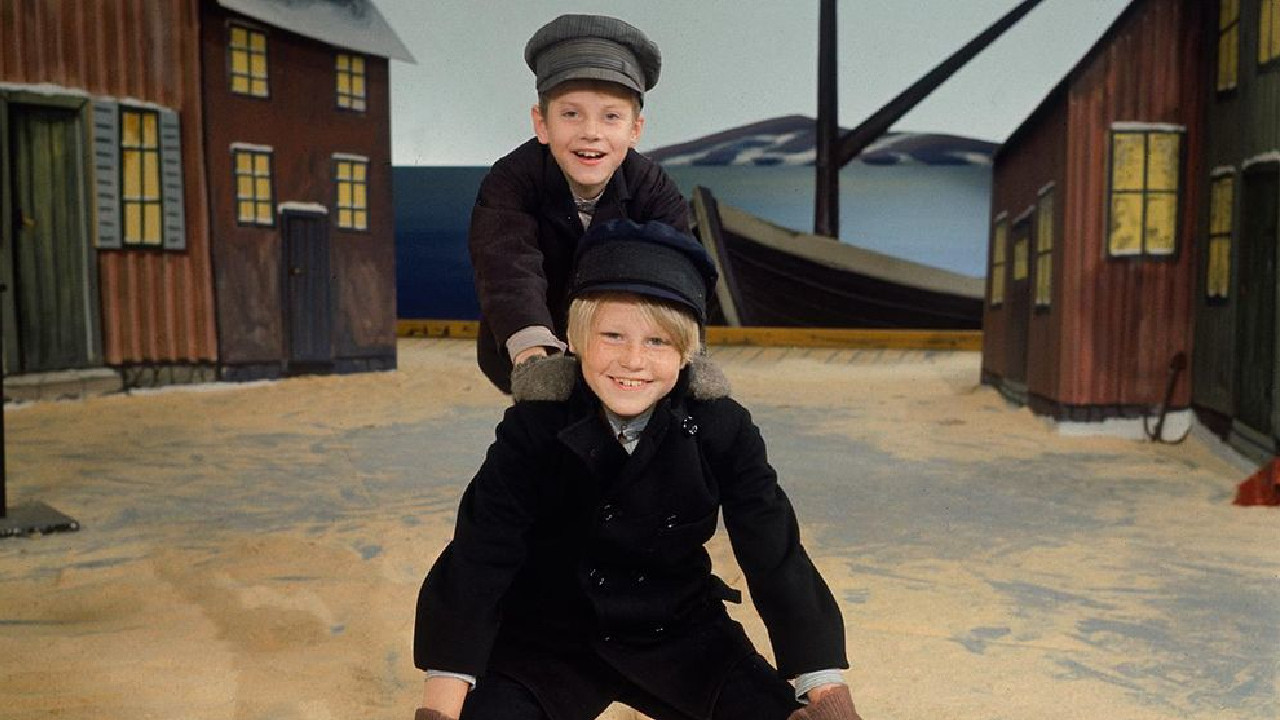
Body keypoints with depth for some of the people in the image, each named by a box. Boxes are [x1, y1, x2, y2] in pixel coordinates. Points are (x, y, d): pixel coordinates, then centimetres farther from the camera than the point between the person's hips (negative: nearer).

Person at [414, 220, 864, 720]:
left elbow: (777, 558, -12)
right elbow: (478, 557, -20)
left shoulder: (721, 429, -12)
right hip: (547, 636, -1)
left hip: (679, 632, 2)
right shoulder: (535, 427, -16)